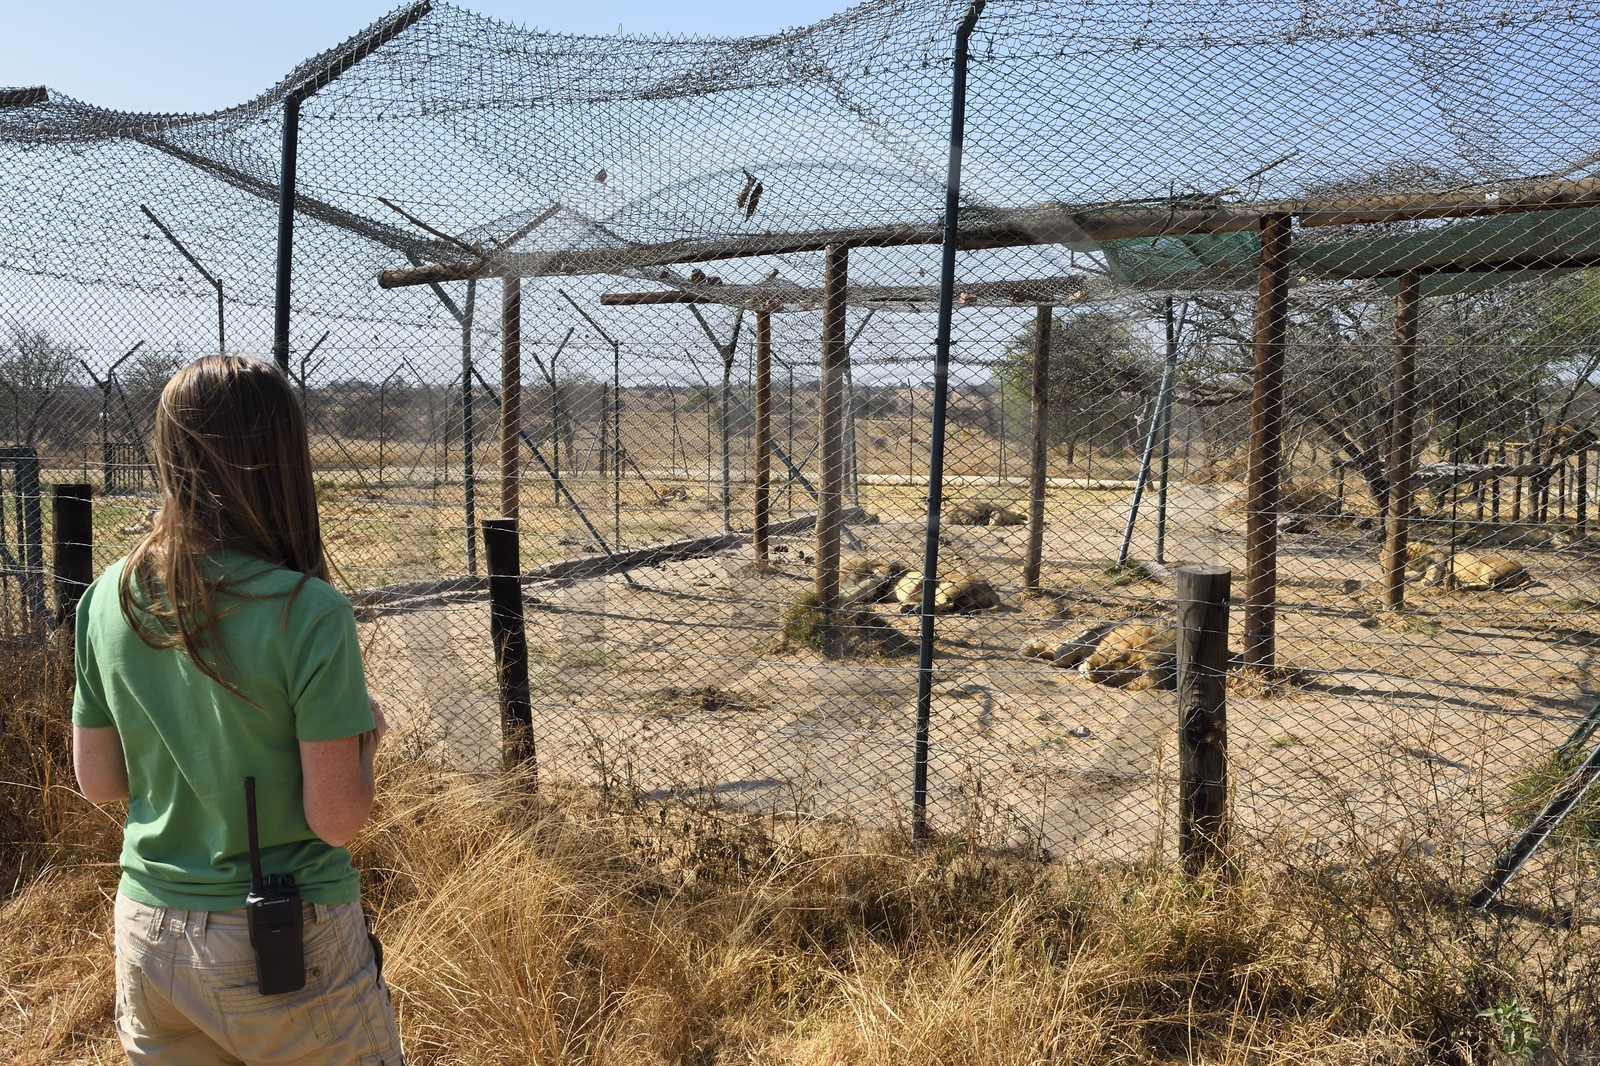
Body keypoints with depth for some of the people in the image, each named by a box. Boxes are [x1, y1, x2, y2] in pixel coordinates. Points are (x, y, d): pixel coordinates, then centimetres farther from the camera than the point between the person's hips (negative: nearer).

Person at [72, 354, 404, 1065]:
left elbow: (98, 781, 5)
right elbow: (336, 817, -19)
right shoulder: (307, 612, -22)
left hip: (147, 936, 5)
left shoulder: (109, 597, -5)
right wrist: (365, 733, -2)